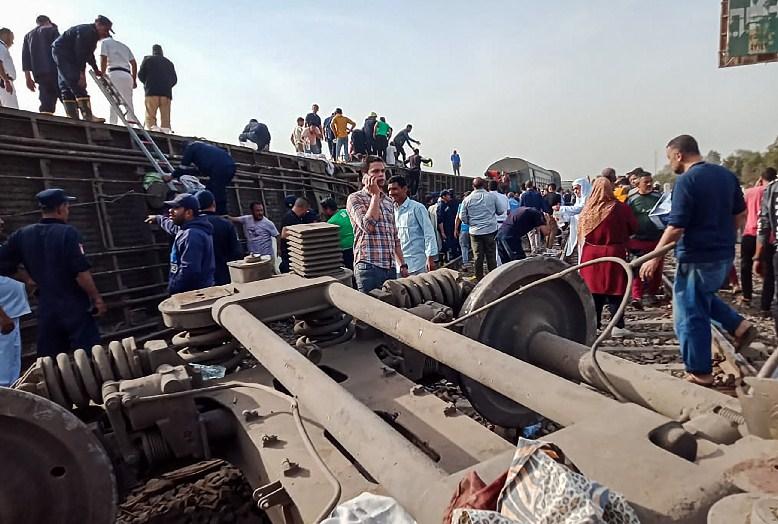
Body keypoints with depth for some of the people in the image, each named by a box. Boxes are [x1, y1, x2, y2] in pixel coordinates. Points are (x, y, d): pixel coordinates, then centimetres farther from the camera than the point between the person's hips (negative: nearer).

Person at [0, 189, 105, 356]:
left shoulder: (22, 235, 4)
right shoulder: (68, 232, -14)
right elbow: (81, 273, -19)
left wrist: (27, 278, 14)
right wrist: (97, 299, -10)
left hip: (46, 308, 6)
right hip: (75, 306, -6)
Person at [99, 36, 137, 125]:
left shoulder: (105, 41, 13)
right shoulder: (124, 46, 28)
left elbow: (103, 59, -1)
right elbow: (134, 63, 19)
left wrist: (102, 74, 4)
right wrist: (134, 80, 19)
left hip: (115, 74, -5)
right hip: (127, 75, 6)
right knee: (129, 103, 3)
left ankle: (112, 125, -23)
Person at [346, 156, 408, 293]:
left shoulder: (388, 201, 19)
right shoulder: (355, 198, -1)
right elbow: (368, 226, -19)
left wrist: (402, 265, 18)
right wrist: (375, 195, -10)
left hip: (391, 267, 6)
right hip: (369, 267, -6)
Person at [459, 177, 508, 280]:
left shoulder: (467, 199, -1)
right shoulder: (492, 195, -3)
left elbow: (462, 217, 2)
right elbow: (501, 211, 3)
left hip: (475, 232, 1)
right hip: (491, 230, 0)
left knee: (478, 257, 7)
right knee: (491, 256, 8)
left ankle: (479, 279, 12)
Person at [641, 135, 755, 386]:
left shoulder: (686, 180, -17)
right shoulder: (726, 175, 7)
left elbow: (676, 228, -21)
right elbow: (740, 216, 13)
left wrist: (654, 258, -13)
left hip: (697, 257, -9)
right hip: (724, 254, 9)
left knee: (690, 314, 3)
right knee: (703, 297, 32)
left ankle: (699, 373, 12)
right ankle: (739, 326, 16)